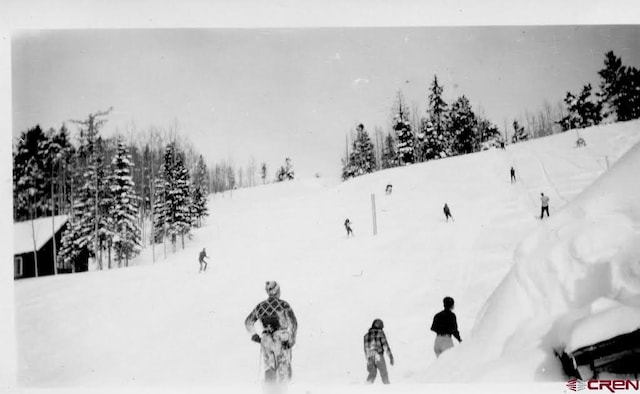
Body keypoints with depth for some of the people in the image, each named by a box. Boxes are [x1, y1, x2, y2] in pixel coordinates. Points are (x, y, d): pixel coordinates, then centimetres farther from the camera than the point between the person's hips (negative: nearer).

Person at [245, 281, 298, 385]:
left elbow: (248, 322, 15)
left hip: (266, 341, 3)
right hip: (282, 340, -3)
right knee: (284, 371, 10)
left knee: (269, 370, 7)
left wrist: (254, 335, 21)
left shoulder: (261, 306, 7)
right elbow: (293, 323, -13)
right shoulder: (284, 304, -5)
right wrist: (291, 340, -9)